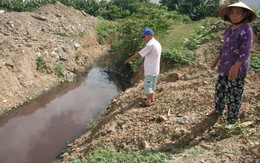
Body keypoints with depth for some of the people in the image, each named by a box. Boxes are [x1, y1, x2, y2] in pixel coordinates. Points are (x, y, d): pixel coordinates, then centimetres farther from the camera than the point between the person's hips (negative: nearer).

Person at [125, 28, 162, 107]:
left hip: (150, 70, -10)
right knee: (152, 84, 21)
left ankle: (148, 102, 7)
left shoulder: (150, 44, -20)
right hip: (155, 69, 10)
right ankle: (151, 98, 34)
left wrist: (129, 59, -9)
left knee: (148, 85, -1)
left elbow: (139, 54, -18)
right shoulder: (157, 43, 11)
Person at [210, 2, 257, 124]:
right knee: (219, 88, 20)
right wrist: (216, 60, 20)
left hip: (237, 69, -8)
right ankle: (219, 110, 41)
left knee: (234, 94, 2)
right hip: (225, 66, 8)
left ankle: (232, 119, 18)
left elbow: (245, 52, -20)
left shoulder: (246, 30, -15)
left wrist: (235, 67, -24)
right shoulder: (229, 29, 8)